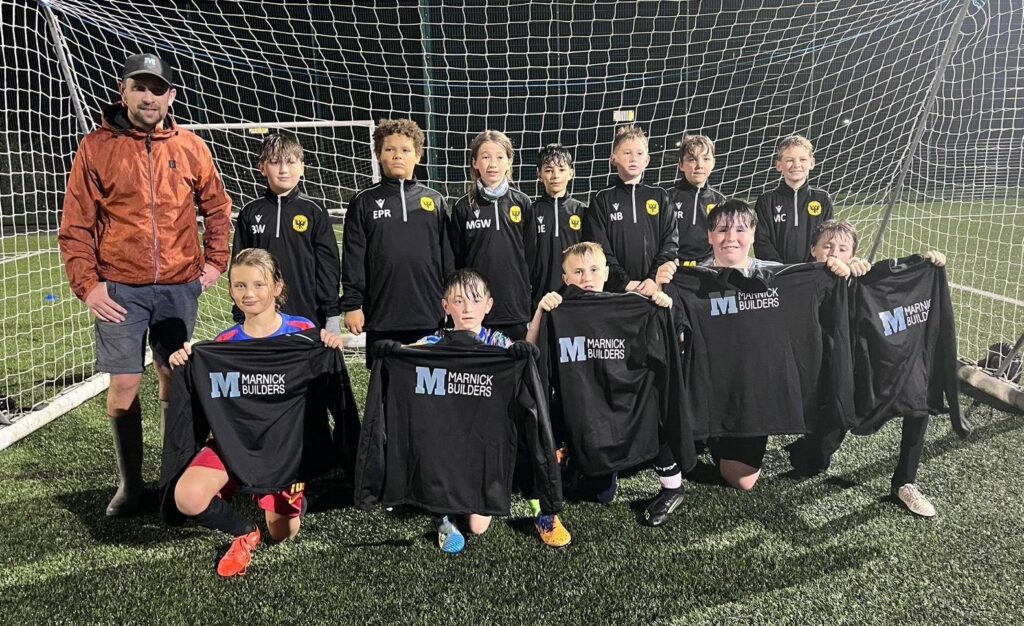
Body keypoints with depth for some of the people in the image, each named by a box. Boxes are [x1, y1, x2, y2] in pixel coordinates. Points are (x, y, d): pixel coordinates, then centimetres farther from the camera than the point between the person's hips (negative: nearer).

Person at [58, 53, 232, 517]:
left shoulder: (191, 147, 5)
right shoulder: (96, 147, 0)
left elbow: (218, 209, 15)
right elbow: (75, 226, 0)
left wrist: (215, 261, 6)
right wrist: (87, 284, -7)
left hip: (180, 287, 1)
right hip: (119, 289, -1)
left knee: (175, 384, 8)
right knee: (123, 387, 1)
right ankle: (130, 484, 19)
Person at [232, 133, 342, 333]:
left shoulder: (314, 213, 1)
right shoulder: (250, 213, 6)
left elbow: (328, 265, 1)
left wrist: (332, 316, -2)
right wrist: (241, 318, 5)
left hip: (308, 317, -1)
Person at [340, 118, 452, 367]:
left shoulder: (435, 201, 9)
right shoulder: (364, 202, 6)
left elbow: (448, 256, 9)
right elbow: (353, 258, 3)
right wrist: (351, 304, -3)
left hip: (429, 317, 1)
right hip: (381, 317, -1)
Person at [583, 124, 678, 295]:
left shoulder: (660, 197, 12)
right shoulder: (602, 199, 6)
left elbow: (670, 242, 4)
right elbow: (598, 248, -3)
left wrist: (656, 278, -10)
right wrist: (624, 282, -13)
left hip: (654, 288, 2)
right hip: (615, 290, -1)